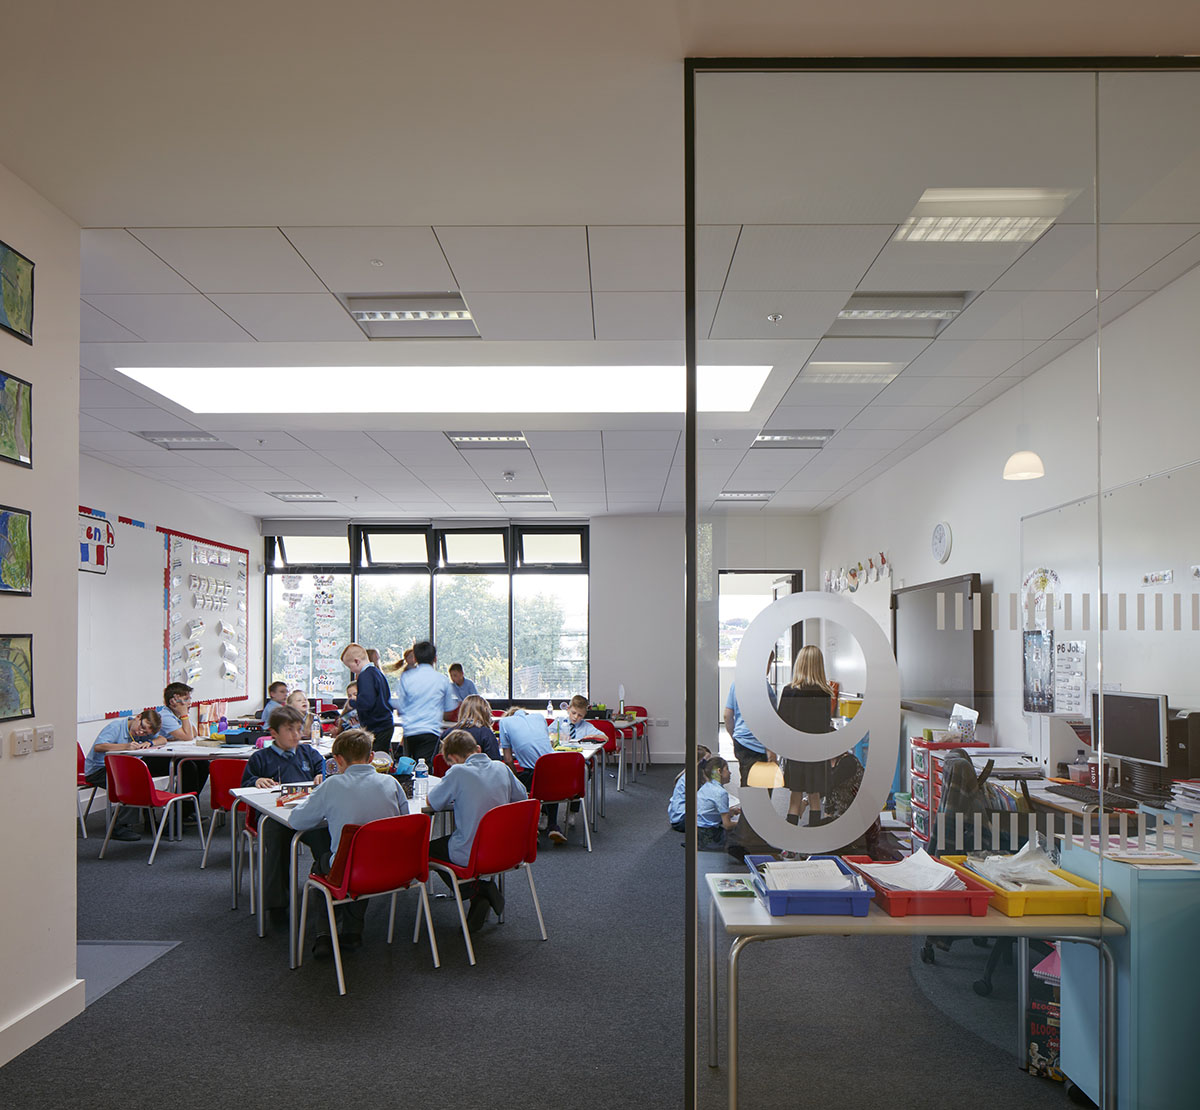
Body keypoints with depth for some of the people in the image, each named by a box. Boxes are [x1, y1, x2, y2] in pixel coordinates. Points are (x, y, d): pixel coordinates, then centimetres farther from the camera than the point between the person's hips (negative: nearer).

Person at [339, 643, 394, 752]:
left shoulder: (365, 675, -15)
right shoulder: (377, 672, 14)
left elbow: (366, 702, -28)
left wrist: (353, 702, -9)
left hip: (375, 730, -10)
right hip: (387, 726, 10)